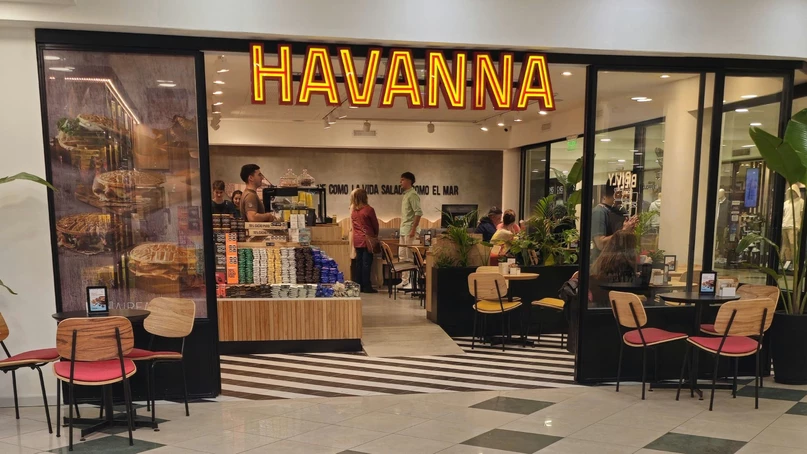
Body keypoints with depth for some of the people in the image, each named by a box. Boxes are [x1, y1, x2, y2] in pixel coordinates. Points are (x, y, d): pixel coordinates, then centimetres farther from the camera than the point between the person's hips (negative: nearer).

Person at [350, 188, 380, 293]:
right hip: (367, 239, -6)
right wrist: (376, 235, 16)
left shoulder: (353, 211, 6)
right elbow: (375, 224, -2)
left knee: (358, 262, 11)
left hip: (357, 240, 6)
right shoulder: (368, 209, -11)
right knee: (367, 263, -3)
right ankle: (366, 286, 0)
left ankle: (359, 285, 15)